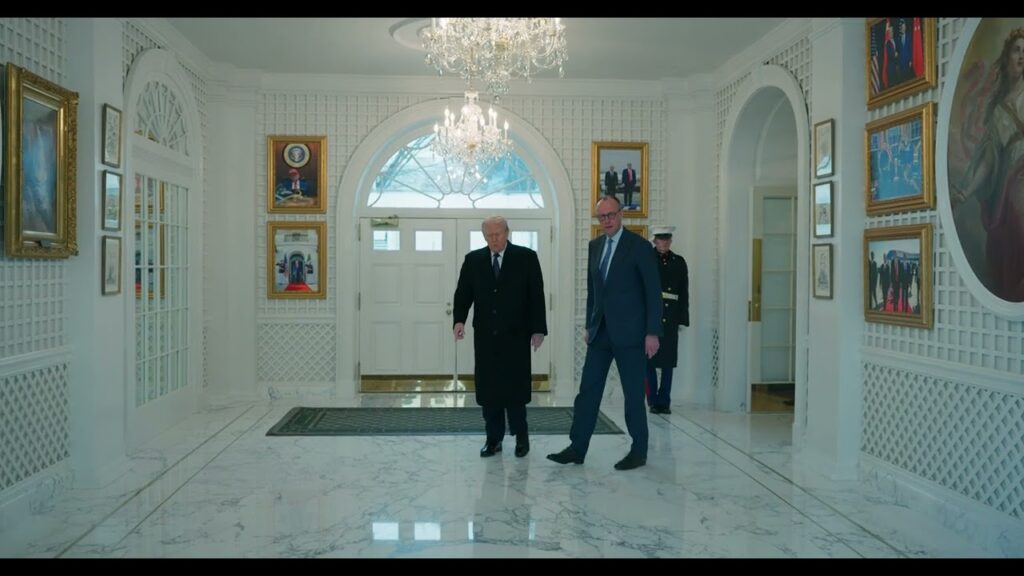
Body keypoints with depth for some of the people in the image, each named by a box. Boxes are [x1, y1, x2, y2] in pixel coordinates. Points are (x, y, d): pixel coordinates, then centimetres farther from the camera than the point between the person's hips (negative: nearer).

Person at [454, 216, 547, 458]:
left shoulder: (526, 257, -1)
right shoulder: (473, 260, 7)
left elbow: (537, 295, -2)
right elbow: (463, 293, 5)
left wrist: (538, 329, -7)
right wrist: (459, 320, -13)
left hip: (516, 336, -3)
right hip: (485, 336, 3)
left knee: (515, 385, -1)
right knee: (488, 388, 4)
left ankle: (521, 436, 16)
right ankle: (493, 438, 15)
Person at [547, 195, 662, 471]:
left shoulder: (639, 246, -7)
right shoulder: (595, 245, 11)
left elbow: (653, 291, -9)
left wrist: (652, 332, -13)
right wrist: (589, 325, 13)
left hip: (629, 333, -5)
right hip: (601, 332, 6)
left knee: (633, 394, 3)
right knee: (588, 391, 5)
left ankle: (639, 451, 17)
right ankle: (577, 448, 12)